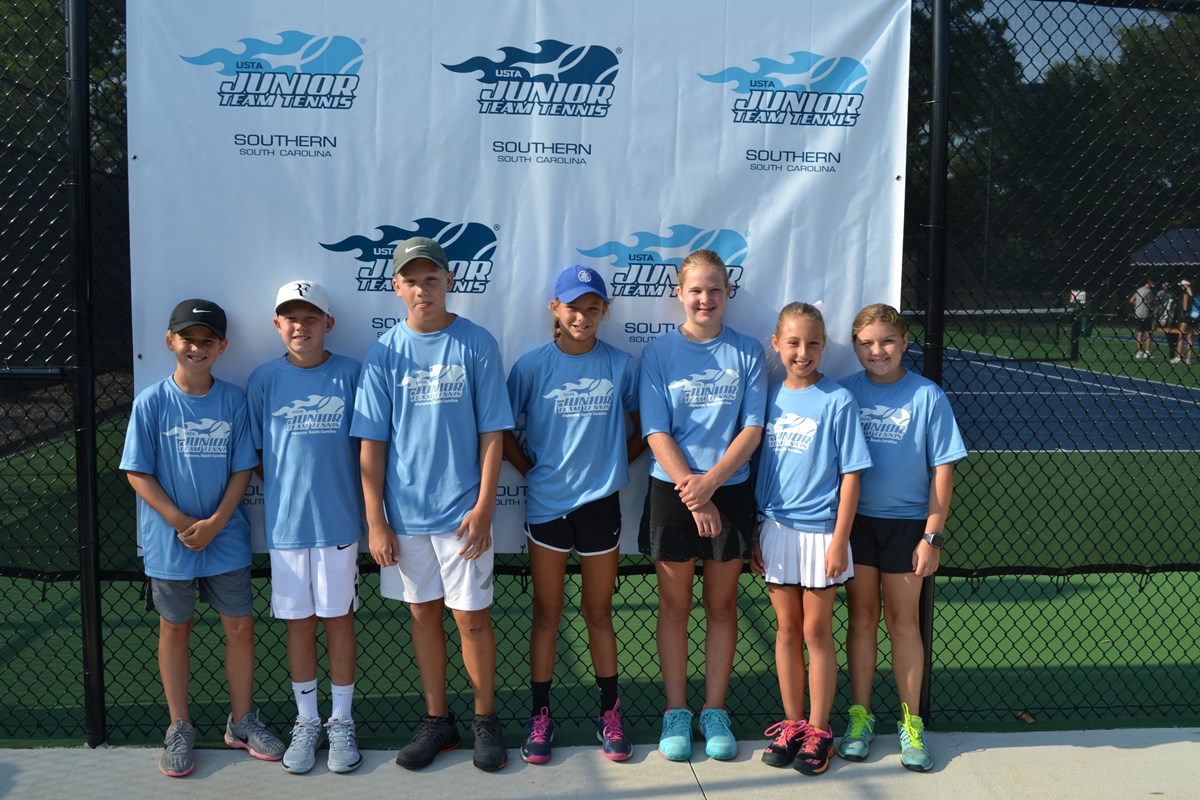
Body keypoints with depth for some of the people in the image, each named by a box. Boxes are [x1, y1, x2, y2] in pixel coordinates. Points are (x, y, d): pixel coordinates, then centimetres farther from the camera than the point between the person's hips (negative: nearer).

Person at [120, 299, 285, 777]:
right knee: (175, 628, 11)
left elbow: (243, 469, -1)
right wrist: (182, 523, -14)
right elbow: (138, 473, -7)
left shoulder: (233, 400, -2)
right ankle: (180, 729, 25)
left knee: (240, 626, 7)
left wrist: (215, 523, -12)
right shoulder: (152, 402, -7)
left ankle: (241, 722, 24)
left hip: (225, 537, 2)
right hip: (169, 539, -1)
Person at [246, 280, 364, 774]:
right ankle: (306, 721, 26)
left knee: (338, 618, 8)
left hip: (339, 520, -1)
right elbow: (258, 453, 6)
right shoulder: (264, 379, 0)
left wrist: (368, 506, -1)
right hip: (286, 524, 1)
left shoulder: (350, 375, -3)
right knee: (298, 620, 11)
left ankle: (342, 721, 22)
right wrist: (279, 500, 0)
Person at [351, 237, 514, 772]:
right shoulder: (384, 353, 1)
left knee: (471, 616, 4)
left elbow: (491, 433, -3)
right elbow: (372, 442, 2)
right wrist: (375, 520, -2)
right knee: (423, 613, 13)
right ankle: (437, 720, 27)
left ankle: (486, 719, 22)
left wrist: (483, 506, -9)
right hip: (404, 512, 2)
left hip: (462, 510, -2)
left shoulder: (476, 345, -4)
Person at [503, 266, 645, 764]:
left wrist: (619, 461, 0)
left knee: (598, 612, 11)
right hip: (547, 504, -1)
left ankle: (610, 713, 24)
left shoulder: (620, 365, -1)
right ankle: (540, 714, 21)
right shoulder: (533, 366, -4)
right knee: (547, 613, 9)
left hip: (600, 501, 1)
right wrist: (529, 467, -3)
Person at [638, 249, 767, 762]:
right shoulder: (659, 353, -1)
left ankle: (715, 710, 22)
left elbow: (752, 429, -4)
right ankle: (676, 712, 20)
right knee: (675, 605, 7)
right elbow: (657, 433, -6)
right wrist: (691, 493, -15)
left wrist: (709, 482, -16)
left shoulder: (747, 353, 2)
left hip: (729, 491, 1)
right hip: (671, 491, -1)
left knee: (721, 604, 9)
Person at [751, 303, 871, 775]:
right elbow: (758, 468, 9)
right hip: (775, 529, 4)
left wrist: (839, 540, -12)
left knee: (817, 632, 7)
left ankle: (819, 731, 20)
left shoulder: (838, 401, -8)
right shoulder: (770, 398, 4)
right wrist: (754, 533, 8)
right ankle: (792, 724, 26)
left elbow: (850, 474, -8)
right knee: (787, 629, 13)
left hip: (819, 531, -4)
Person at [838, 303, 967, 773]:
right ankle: (860, 716, 23)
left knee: (903, 621, 8)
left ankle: (910, 721, 21)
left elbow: (943, 470, -5)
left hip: (906, 522, -1)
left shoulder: (927, 396, -7)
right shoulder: (845, 393, -2)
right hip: (854, 519, 2)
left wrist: (932, 536, -8)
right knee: (861, 617, 11)